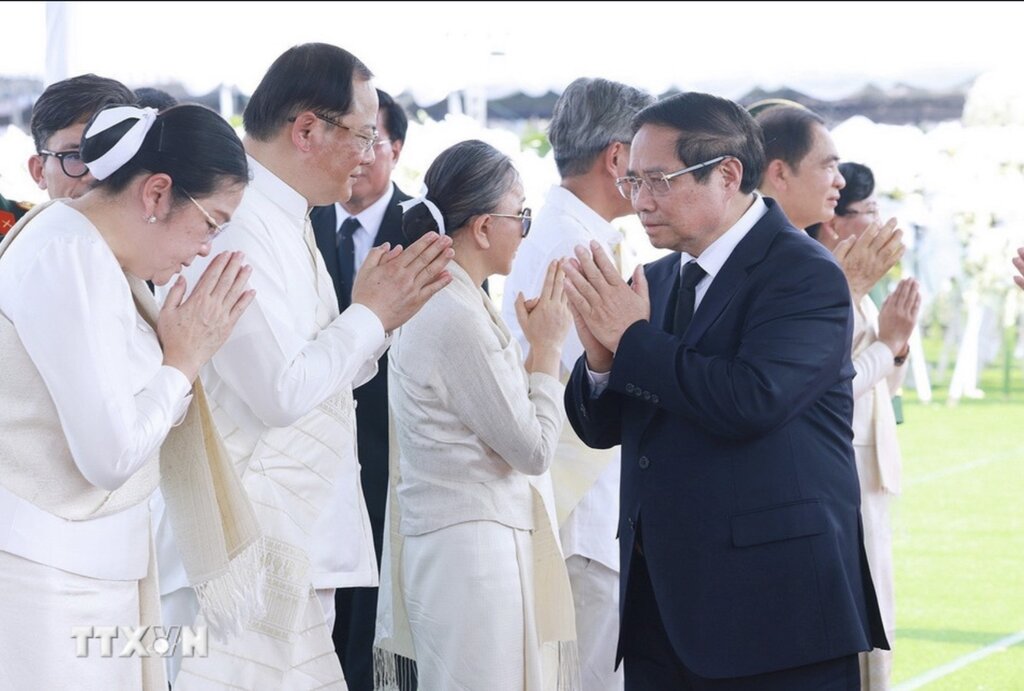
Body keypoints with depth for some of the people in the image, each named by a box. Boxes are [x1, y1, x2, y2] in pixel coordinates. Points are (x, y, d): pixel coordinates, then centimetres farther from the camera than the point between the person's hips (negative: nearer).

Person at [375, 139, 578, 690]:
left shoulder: (432, 300, 11)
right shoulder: (459, 320, -19)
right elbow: (534, 451, -12)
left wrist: (534, 347, 8)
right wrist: (547, 345, -4)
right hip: (472, 547, -10)